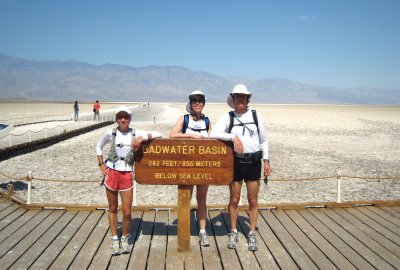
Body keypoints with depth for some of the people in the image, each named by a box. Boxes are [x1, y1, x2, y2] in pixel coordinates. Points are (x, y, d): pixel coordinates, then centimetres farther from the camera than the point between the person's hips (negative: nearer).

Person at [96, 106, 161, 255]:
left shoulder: (135, 133, -2)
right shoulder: (111, 133, -1)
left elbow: (158, 134, -6)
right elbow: (98, 146, 14)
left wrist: (142, 138, -21)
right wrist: (101, 164, 4)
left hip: (127, 175, 0)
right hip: (111, 173, 1)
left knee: (127, 212, 0)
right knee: (112, 209, 11)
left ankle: (125, 239, 24)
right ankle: (115, 239, 26)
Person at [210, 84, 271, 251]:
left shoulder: (256, 116, 3)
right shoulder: (227, 117, -1)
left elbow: (264, 140, 10)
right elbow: (213, 134, -15)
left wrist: (266, 160, 4)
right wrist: (233, 137, -25)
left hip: (254, 162, 1)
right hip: (236, 162, -1)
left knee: (253, 200, 8)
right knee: (234, 200, 9)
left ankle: (252, 234, 22)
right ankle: (233, 233, 25)